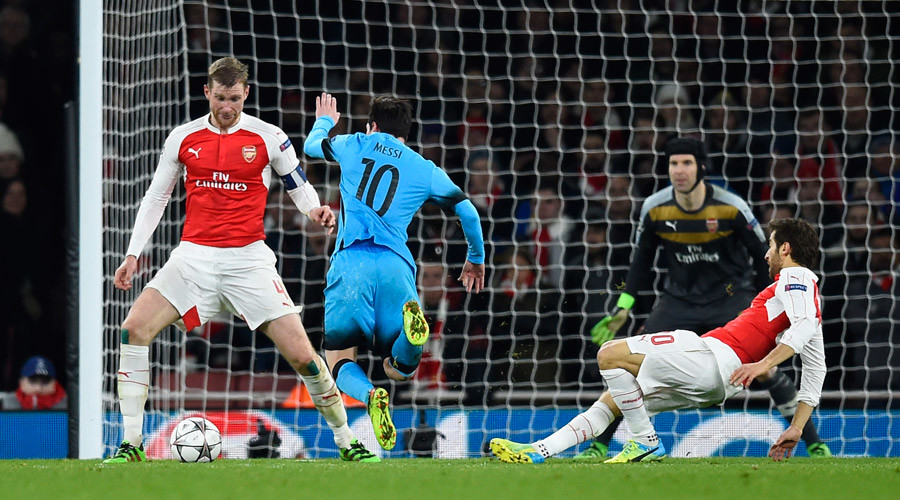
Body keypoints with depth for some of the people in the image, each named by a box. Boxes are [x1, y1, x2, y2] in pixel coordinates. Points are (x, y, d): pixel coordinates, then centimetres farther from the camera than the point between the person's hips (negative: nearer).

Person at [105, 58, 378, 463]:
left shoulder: (268, 138, 0)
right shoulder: (183, 138, 6)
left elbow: (299, 187, 10)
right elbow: (156, 197, 15)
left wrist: (315, 210, -13)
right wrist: (133, 253, 8)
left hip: (248, 259, -2)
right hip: (194, 256, 2)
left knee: (300, 354, -9)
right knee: (135, 328, -18)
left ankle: (346, 442, 9)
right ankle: (131, 444, -13)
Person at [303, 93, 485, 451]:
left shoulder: (354, 146, 17)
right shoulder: (424, 169, 17)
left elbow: (311, 146, 37)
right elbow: (468, 212, 16)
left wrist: (324, 122, 61)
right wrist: (476, 259, 34)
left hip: (350, 262, -1)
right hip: (396, 266, 1)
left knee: (339, 361, 10)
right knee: (400, 370, 11)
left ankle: (370, 396, -28)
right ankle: (409, 325, -27)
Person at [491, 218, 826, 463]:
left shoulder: (795, 277, -2)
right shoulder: (806, 291, 24)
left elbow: (804, 327, -23)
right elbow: (816, 368, 22)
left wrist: (764, 364, -31)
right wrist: (796, 428, 21)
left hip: (714, 355, -10)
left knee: (610, 355, -12)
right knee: (612, 399, 14)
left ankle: (646, 442, -7)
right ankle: (539, 452, 12)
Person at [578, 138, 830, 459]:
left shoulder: (731, 208, -17)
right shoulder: (655, 209, -10)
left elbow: (762, 252, -4)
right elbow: (642, 256, 7)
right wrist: (624, 306, 4)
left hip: (730, 295, -2)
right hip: (679, 297, 2)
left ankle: (813, 443, -2)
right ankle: (599, 445, 3)